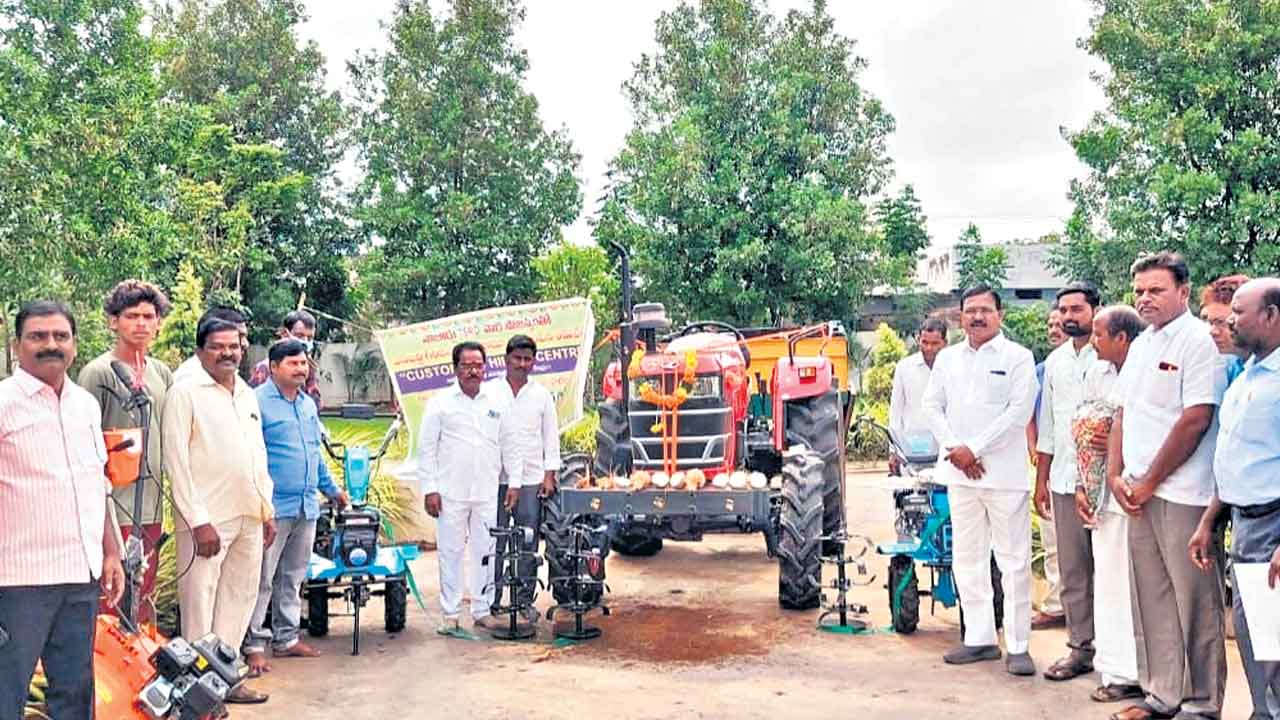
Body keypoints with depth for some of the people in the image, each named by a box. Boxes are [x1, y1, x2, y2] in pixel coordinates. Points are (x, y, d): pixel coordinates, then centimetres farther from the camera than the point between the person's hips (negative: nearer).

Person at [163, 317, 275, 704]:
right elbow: (176, 461, -11)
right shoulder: (185, 392, -6)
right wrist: (199, 520, -16)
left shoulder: (248, 395, 15)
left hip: (249, 517, 7)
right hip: (207, 518, -7)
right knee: (200, 601, -3)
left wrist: (268, 509, 14)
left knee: (240, 597, 12)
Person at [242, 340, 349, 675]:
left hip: (307, 506, 8)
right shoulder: (258, 401, -9)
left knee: (293, 578, 14)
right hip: (274, 507, -8)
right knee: (262, 580, -3)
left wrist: (331, 489, 26)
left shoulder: (308, 404, 16)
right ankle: (254, 645, 4)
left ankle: (286, 638, 24)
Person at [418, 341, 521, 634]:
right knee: (451, 552, 2)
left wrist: (514, 482, 9)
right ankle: (450, 613, 11)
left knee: (485, 551, 7)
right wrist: (429, 489, -6)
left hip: (487, 492, 3)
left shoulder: (497, 402, 10)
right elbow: (427, 448, 0)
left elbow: (509, 445, 14)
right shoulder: (440, 402, 1)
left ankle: (482, 610, 17)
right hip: (451, 493, -3)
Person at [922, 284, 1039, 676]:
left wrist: (975, 449, -12)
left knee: (1014, 561, -2)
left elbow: (1019, 411, -10)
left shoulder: (1018, 357, -1)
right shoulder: (947, 357, 14)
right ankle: (979, 637, 19)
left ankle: (1018, 645, 5)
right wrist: (954, 448, -4)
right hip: (960, 473, 5)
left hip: (1005, 472, -5)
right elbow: (932, 405, 11)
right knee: (967, 559, 9)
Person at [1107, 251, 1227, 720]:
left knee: (1193, 601, 0)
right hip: (1139, 492, 8)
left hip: (1181, 493, -8)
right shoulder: (1141, 344, 15)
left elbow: (1196, 420, -16)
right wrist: (1116, 474, 5)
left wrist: (1150, 482, -12)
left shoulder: (1196, 340, -9)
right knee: (1151, 599, 13)